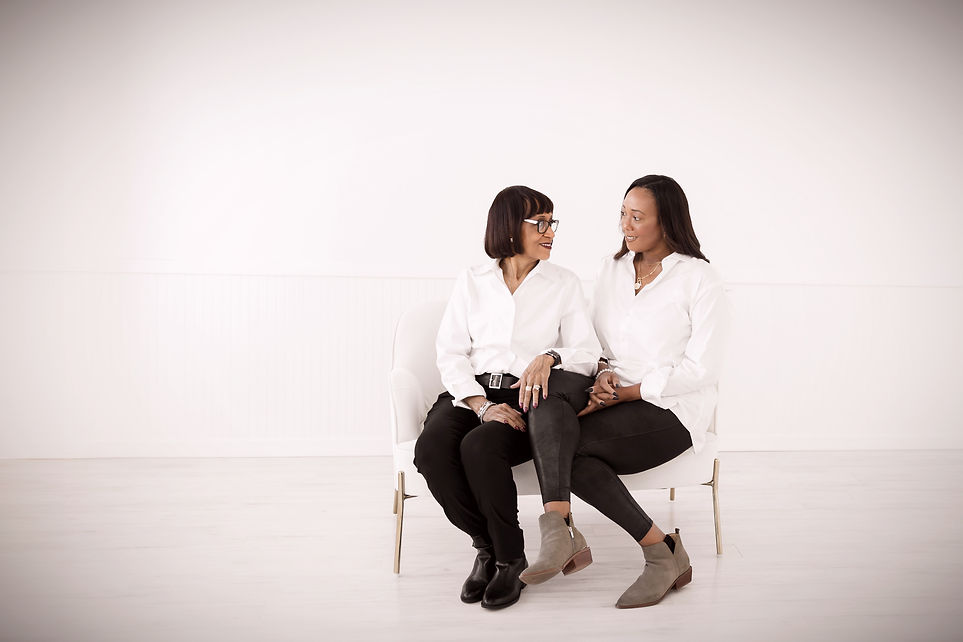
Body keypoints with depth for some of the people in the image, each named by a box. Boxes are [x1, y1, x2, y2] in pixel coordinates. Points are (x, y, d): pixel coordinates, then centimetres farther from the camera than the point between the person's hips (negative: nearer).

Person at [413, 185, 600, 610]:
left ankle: (509, 558, -12)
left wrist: (549, 358, -20)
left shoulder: (564, 283, 12)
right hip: (472, 393, 2)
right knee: (431, 449, -30)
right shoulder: (472, 281, 13)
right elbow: (450, 354, 4)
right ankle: (486, 546, -7)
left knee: (480, 447, -33)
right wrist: (482, 405, -13)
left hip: (527, 398, -2)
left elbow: (588, 352, 3)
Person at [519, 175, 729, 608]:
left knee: (563, 443, -29)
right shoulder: (612, 268, 13)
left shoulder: (699, 279, -5)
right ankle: (663, 551, -31)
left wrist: (625, 392, -15)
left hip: (671, 410, -5)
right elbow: (592, 341, 17)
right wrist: (602, 374, -7)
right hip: (614, 402, 5)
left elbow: (700, 369, -10)